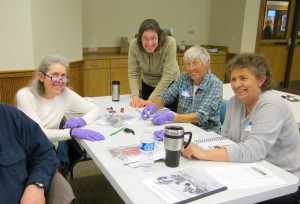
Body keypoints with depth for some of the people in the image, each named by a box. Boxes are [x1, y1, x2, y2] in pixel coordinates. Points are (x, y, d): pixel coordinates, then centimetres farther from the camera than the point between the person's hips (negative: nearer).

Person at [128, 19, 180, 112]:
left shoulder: (169, 43, -29)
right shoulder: (134, 44, -22)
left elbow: (167, 76, -28)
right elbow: (133, 74, -17)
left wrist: (151, 99, -31)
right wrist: (135, 96, -30)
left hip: (170, 85, -2)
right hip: (148, 85, 2)